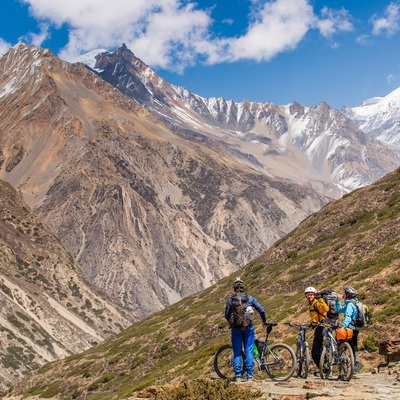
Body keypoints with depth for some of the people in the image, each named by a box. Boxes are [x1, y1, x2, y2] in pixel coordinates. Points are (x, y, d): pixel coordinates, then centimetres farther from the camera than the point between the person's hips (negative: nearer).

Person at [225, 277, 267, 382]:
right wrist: (264, 321, 18)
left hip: (236, 329, 0)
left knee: (237, 352, 7)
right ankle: (249, 375, 5)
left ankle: (238, 376, 4)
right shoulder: (250, 298, 0)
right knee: (249, 351, 6)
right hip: (248, 327, 0)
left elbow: (226, 315, 0)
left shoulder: (230, 300, -2)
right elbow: (261, 310, 1)